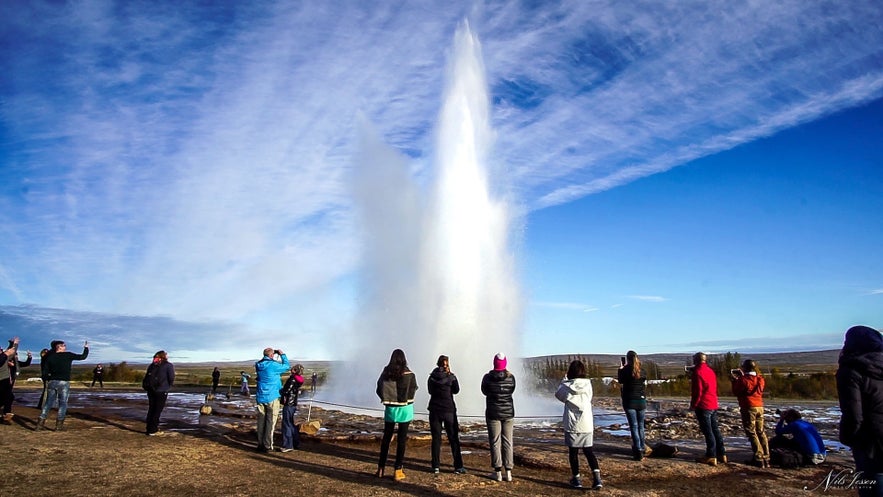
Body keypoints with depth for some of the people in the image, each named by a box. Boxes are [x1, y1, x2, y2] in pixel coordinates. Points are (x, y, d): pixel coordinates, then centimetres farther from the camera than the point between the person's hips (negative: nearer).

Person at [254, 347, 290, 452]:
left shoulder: (259, 365, 5)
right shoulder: (273, 365, -15)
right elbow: (286, 367, -2)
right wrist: (282, 355, 7)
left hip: (260, 397, 6)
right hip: (271, 397, -6)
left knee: (261, 422, 12)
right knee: (270, 423, 1)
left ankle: (260, 445, 16)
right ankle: (267, 446, 2)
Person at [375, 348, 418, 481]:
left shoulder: (385, 373, -5)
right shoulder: (409, 375, -12)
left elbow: (379, 390, 2)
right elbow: (412, 392, -4)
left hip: (390, 408, 2)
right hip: (405, 408, -2)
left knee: (386, 438, 13)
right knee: (401, 439, 4)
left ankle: (381, 469, 17)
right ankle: (398, 470, 7)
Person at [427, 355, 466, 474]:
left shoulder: (432, 377, -1)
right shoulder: (451, 376, -9)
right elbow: (456, 390, 4)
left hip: (434, 410, 2)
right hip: (449, 410, -2)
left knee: (436, 438, 8)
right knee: (454, 439, 5)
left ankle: (436, 466, 7)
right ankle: (458, 467, 5)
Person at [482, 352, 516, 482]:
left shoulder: (488, 377, -12)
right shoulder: (511, 377, -7)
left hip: (493, 413, -2)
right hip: (508, 413, 2)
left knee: (495, 442, 6)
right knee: (507, 442, 10)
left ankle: (498, 471, 9)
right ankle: (508, 471, 11)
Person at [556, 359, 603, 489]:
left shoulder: (568, 385, -11)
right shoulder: (588, 384, 0)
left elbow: (559, 395, 6)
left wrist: (563, 382, 16)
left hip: (572, 425, -3)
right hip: (587, 424, 3)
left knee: (573, 452, 10)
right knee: (589, 451, 13)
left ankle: (576, 479, 17)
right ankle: (597, 477, 1)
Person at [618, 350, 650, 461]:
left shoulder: (625, 370, -11)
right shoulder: (642, 371, -1)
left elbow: (620, 381, 6)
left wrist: (620, 368, 17)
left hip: (629, 401, -3)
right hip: (641, 400, 3)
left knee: (634, 426, 0)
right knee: (641, 425, 17)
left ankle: (638, 452, -3)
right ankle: (643, 448, 24)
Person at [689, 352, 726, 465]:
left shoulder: (697, 372, -14)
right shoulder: (710, 371, 12)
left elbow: (697, 391, -17)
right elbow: (714, 388, 17)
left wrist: (693, 405, -8)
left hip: (703, 406, -8)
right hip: (713, 405, 8)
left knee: (708, 431, -4)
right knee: (715, 430, 14)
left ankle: (711, 457, -2)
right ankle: (721, 454, 18)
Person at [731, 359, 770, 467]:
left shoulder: (743, 380, -13)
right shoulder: (760, 379, 6)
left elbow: (736, 392, -3)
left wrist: (734, 380, 9)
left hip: (748, 408, -6)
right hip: (759, 406, 6)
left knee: (752, 433, -1)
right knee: (761, 432, 13)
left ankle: (759, 459, -3)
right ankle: (766, 458, 14)